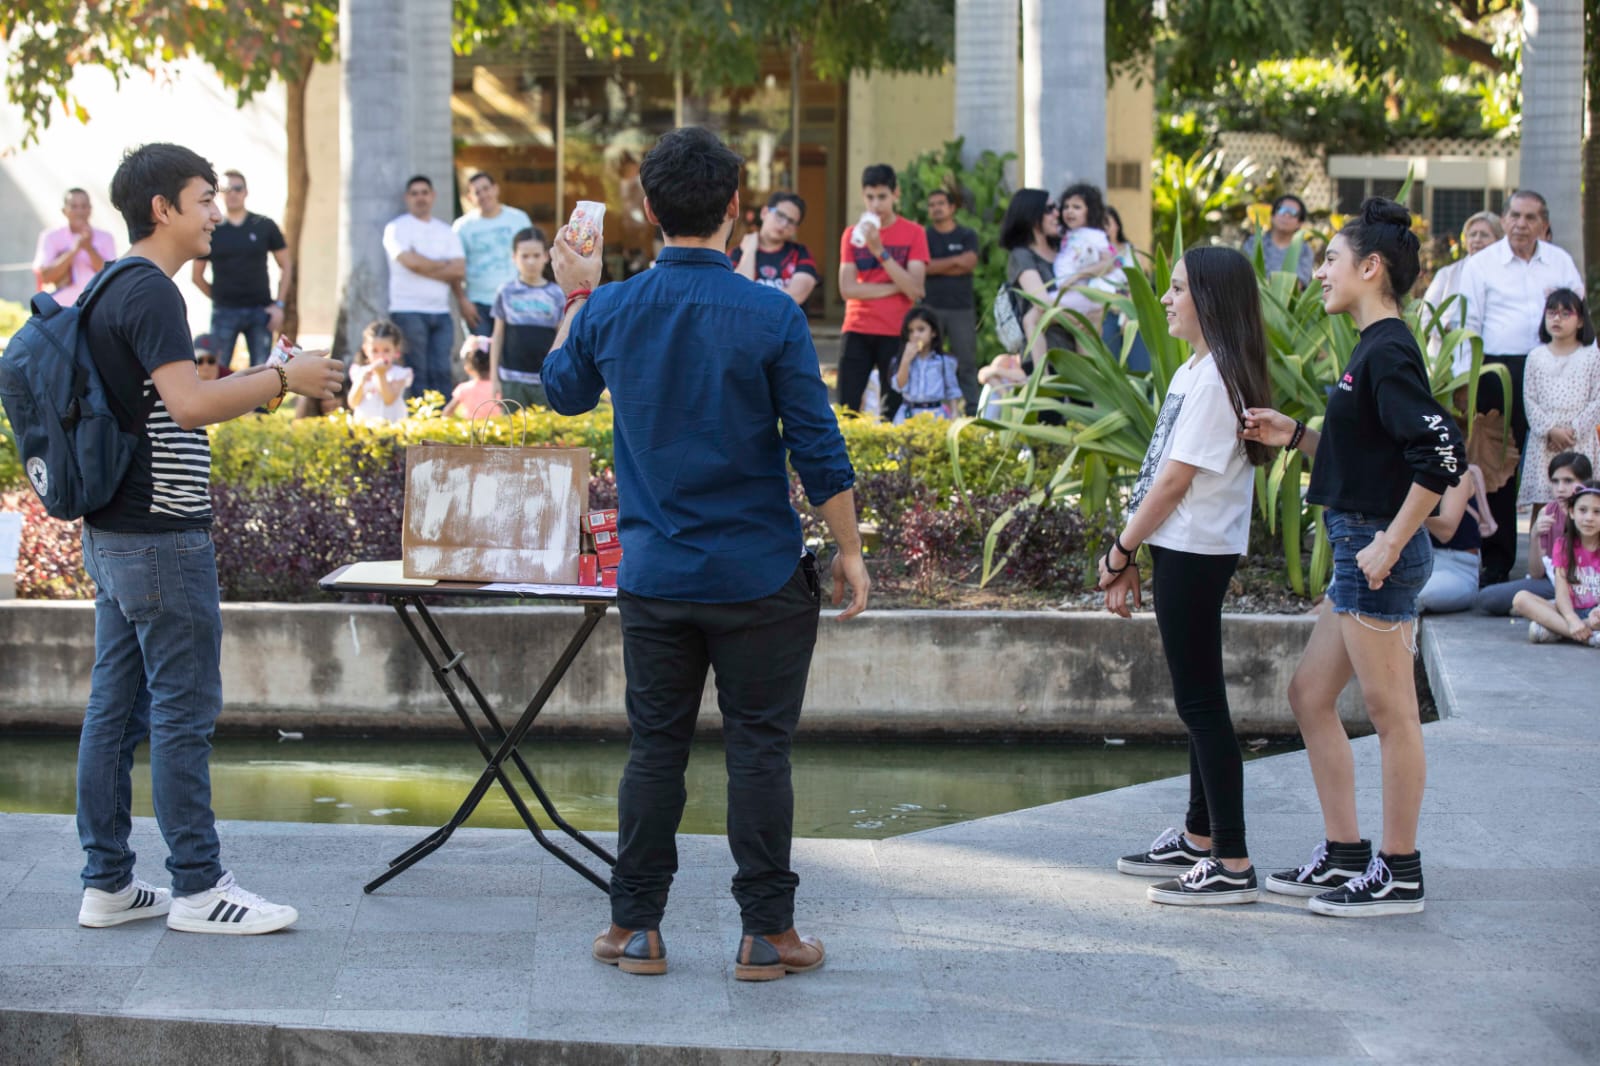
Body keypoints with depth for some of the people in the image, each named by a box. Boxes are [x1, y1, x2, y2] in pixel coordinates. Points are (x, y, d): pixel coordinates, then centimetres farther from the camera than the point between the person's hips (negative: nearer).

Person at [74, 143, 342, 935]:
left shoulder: (115, 290, 15)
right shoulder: (150, 292, -15)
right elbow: (190, 404, -26)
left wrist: (258, 384, 15)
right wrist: (283, 378, -15)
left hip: (113, 534, 10)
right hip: (161, 536, -10)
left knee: (116, 706, 10)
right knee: (184, 709, -4)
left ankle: (107, 883, 15)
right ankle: (197, 886, 2)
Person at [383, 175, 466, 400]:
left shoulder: (447, 232, 16)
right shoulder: (397, 228, 3)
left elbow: (459, 271, 4)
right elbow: (411, 261, -13)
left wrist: (425, 267, -6)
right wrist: (444, 264, 1)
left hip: (441, 312, 4)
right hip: (408, 311, -4)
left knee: (441, 371, -3)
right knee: (418, 372, -8)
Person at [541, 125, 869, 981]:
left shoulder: (610, 311, -3)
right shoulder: (771, 317, -13)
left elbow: (563, 390, 19)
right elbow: (819, 452, -10)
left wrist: (576, 298, 32)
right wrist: (849, 551, 0)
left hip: (654, 575, 3)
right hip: (759, 576, -3)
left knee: (655, 746, 11)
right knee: (758, 747, 4)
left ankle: (636, 927, 15)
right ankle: (765, 933, 9)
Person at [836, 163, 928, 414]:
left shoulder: (913, 233, 1)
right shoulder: (853, 234, 7)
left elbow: (915, 290, -10)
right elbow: (847, 288, -4)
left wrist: (880, 251, -17)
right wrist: (896, 287, -10)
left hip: (896, 334, -2)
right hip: (857, 332, 2)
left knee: (894, 411, -4)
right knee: (846, 409, -6)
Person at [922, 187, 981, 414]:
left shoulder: (967, 235, 11)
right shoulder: (923, 236, 9)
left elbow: (970, 263, -5)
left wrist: (939, 266, -6)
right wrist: (955, 261, -5)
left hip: (962, 308, 0)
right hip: (931, 307, 0)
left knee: (966, 363, -1)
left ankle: (971, 411, 0)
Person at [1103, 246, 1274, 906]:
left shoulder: (1216, 377, -17)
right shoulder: (1193, 371, 15)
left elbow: (1176, 478, -19)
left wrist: (1119, 550, -10)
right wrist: (1131, 557, 14)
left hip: (1196, 554, -10)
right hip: (1181, 551, 10)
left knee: (1201, 702, -8)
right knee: (1197, 701, 17)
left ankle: (1233, 866, -6)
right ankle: (1200, 839, 27)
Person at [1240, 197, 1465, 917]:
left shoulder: (1388, 354, -16)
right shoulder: (1375, 351, 14)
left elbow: (1441, 456, -25)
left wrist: (1390, 543, -22)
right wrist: (1295, 435, 9)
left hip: (1379, 554, -11)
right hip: (1357, 548, 11)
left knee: (1390, 712, -2)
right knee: (1309, 695, 15)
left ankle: (1399, 875, 6)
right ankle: (1343, 856, 22)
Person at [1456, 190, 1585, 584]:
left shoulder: (1561, 262, 13)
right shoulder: (1482, 264, 5)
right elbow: (1468, 326, 2)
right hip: (1500, 371, -2)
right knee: (1498, 468, -1)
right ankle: (1496, 560, 5)